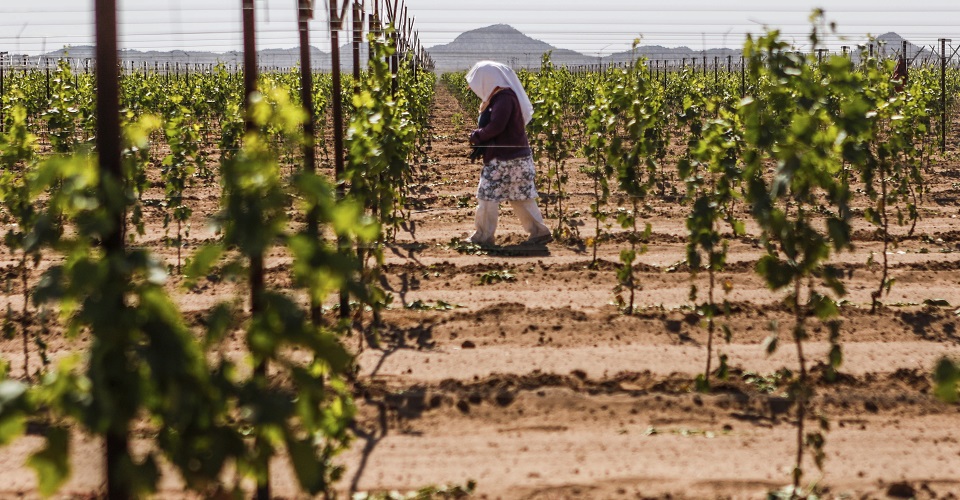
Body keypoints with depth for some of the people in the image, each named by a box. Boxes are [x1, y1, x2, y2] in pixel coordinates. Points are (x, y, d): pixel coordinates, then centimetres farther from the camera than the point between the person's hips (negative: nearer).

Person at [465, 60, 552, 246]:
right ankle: (539, 231, 13)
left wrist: (476, 136, -8)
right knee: (520, 198, 12)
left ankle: (483, 236, 6)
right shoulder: (500, 96, 15)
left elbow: (496, 126, -23)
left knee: (487, 195, -1)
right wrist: (480, 136, -1)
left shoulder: (504, 97, -18)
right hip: (517, 156, 10)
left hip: (505, 159, -10)